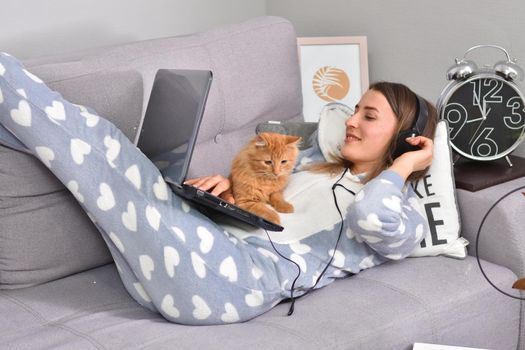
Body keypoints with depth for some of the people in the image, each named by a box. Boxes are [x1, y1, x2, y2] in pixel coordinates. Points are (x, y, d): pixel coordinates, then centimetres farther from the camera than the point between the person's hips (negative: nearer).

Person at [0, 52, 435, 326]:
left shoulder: (404, 213, 9)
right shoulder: (315, 162, 31)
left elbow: (372, 218, -17)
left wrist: (402, 166, 1)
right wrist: (230, 188, 9)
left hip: (236, 277, -7)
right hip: (205, 239, 8)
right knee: (98, 141, -9)